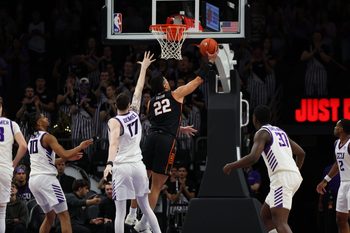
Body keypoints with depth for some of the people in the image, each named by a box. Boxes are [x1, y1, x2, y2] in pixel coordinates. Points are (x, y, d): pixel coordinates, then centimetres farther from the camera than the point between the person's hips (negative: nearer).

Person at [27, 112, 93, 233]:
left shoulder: (32, 139, 17)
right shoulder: (47, 137, -9)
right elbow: (64, 154, -18)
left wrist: (67, 158, 26)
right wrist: (80, 147, -1)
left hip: (33, 179, 9)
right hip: (46, 178, -9)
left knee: (50, 215, 20)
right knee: (64, 215, -5)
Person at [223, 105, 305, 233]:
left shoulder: (262, 133, -1)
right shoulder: (280, 131, 25)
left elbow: (253, 157, -17)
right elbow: (301, 153, 29)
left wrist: (231, 166, -3)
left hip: (281, 178, -9)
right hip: (294, 176, 9)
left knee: (280, 222, -18)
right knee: (265, 215, 20)